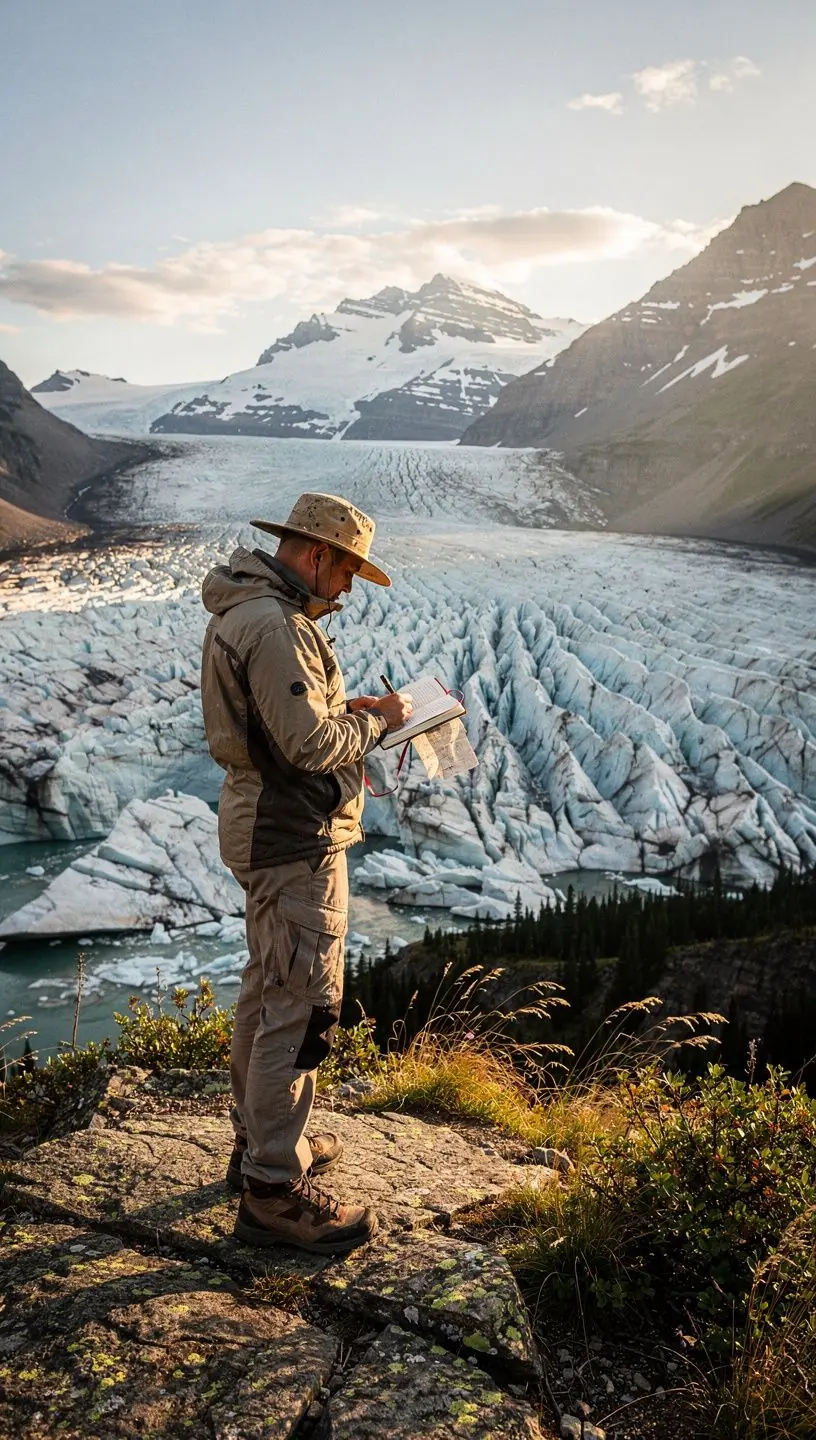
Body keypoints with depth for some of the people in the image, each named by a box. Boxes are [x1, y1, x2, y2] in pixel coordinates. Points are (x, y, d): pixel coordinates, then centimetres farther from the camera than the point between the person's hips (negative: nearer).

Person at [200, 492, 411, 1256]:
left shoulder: (247, 612, 12)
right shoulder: (275, 627, -22)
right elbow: (310, 745, -24)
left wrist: (351, 706, 9)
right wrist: (375, 719, -8)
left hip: (264, 827, 11)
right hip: (296, 840, -11)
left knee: (267, 990, 20)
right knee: (300, 1009, -5)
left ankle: (259, 1141, 35)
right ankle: (274, 1194, 4)